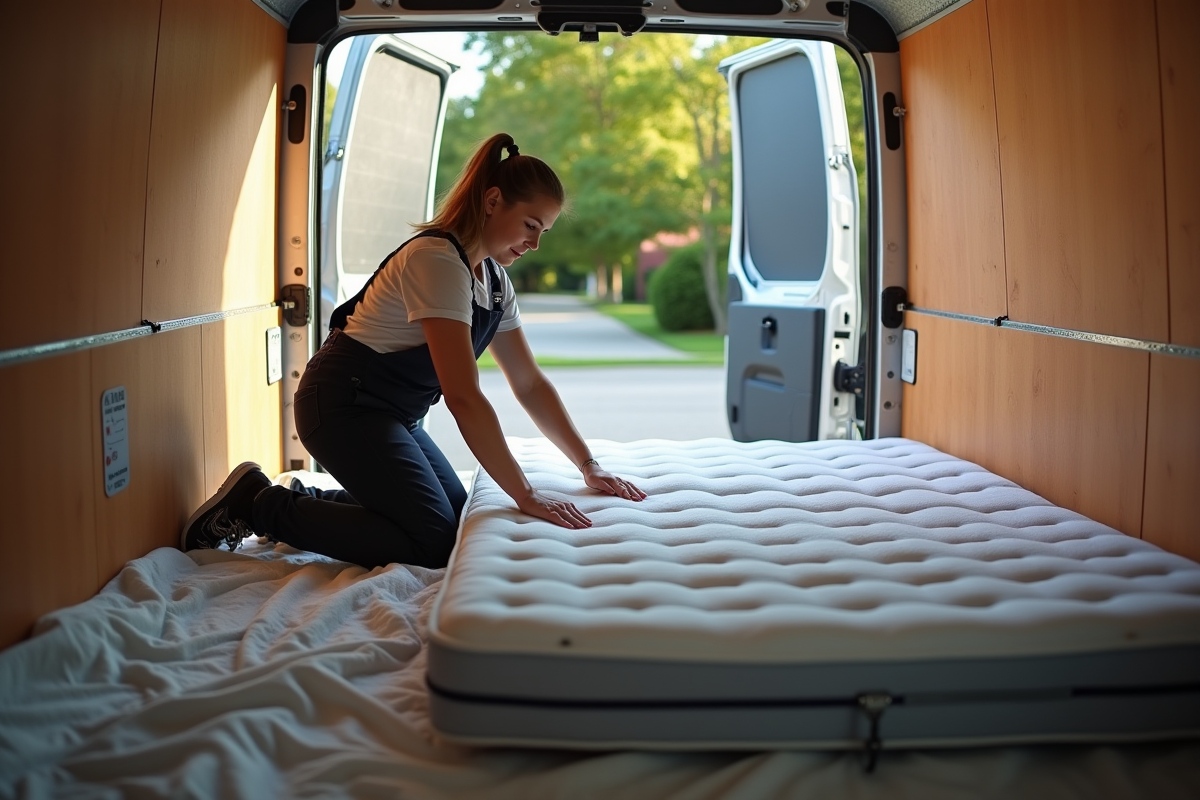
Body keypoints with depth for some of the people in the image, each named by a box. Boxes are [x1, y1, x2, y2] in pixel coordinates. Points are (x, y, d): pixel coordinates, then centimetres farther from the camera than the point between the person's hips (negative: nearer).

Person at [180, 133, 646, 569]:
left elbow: (530, 384, 8)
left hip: (392, 413, 10)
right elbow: (463, 396, -30)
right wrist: (525, 495, -28)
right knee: (432, 541, -15)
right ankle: (258, 502, -5)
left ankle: (306, 502, 15)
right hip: (343, 403, -10)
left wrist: (589, 467, 0)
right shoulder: (437, 260, -24)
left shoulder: (493, 279, 6)